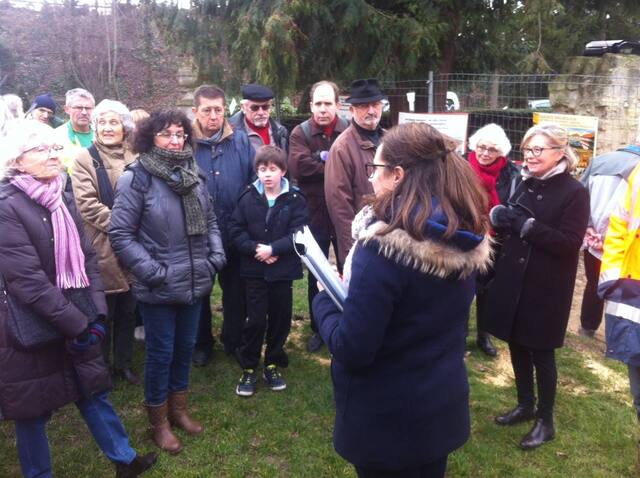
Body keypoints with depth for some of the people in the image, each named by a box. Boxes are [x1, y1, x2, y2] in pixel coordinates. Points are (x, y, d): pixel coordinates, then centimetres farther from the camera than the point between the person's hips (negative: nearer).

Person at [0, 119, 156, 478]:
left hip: (75, 321, 6)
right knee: (33, 411, 12)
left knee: (94, 390, 19)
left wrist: (95, 314, -4)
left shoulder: (63, 195, 5)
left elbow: (86, 256, 5)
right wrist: (77, 324, -19)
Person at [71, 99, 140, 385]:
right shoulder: (85, 160, -3)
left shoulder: (134, 160, 11)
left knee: (127, 312, 14)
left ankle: (124, 363, 30)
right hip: (103, 250, -4)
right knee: (104, 315, 7)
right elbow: (87, 204, -13)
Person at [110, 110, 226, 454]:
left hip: (194, 281, 6)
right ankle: (158, 422, 29)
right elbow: (120, 234, -14)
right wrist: (151, 270, -18)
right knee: (160, 353, 8)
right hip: (158, 287, -5)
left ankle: (179, 409, 39)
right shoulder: (136, 178, -13)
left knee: (185, 347, 18)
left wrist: (216, 256, 2)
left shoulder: (193, 174, 4)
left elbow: (210, 221, 14)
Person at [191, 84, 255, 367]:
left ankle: (234, 341, 35)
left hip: (235, 233, 2)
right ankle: (201, 344, 34)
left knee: (236, 290, 16)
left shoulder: (240, 141, 0)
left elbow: (256, 181, 2)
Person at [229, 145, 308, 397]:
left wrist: (272, 248, -19)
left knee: (280, 319, 10)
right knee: (256, 320, 3)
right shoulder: (248, 197, 0)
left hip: (283, 270, 0)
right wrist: (255, 248, -16)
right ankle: (248, 368, 19)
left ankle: (273, 365, 28)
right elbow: (236, 230, -2)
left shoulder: (295, 199, -4)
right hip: (254, 270, 0)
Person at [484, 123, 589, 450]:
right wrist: (499, 217, -8)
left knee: (541, 352, 6)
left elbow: (570, 243, -19)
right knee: (517, 346, 15)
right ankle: (525, 405, 35)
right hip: (514, 281, 6)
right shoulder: (525, 185, 7)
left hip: (547, 288, -6)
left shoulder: (574, 193, -11)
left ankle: (545, 420, 24)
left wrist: (526, 225, -24)